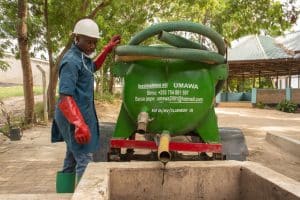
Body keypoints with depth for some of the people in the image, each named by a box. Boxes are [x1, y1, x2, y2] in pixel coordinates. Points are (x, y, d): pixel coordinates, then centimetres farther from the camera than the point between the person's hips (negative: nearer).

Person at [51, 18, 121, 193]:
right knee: (85, 160, -10)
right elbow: (65, 97, -26)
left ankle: (66, 194, 28)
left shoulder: (82, 57, 10)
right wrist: (80, 125, -33)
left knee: (73, 159, 17)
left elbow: (93, 68, 34)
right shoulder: (71, 61, -18)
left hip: (79, 115, 10)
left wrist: (107, 49, 21)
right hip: (75, 117, -10)